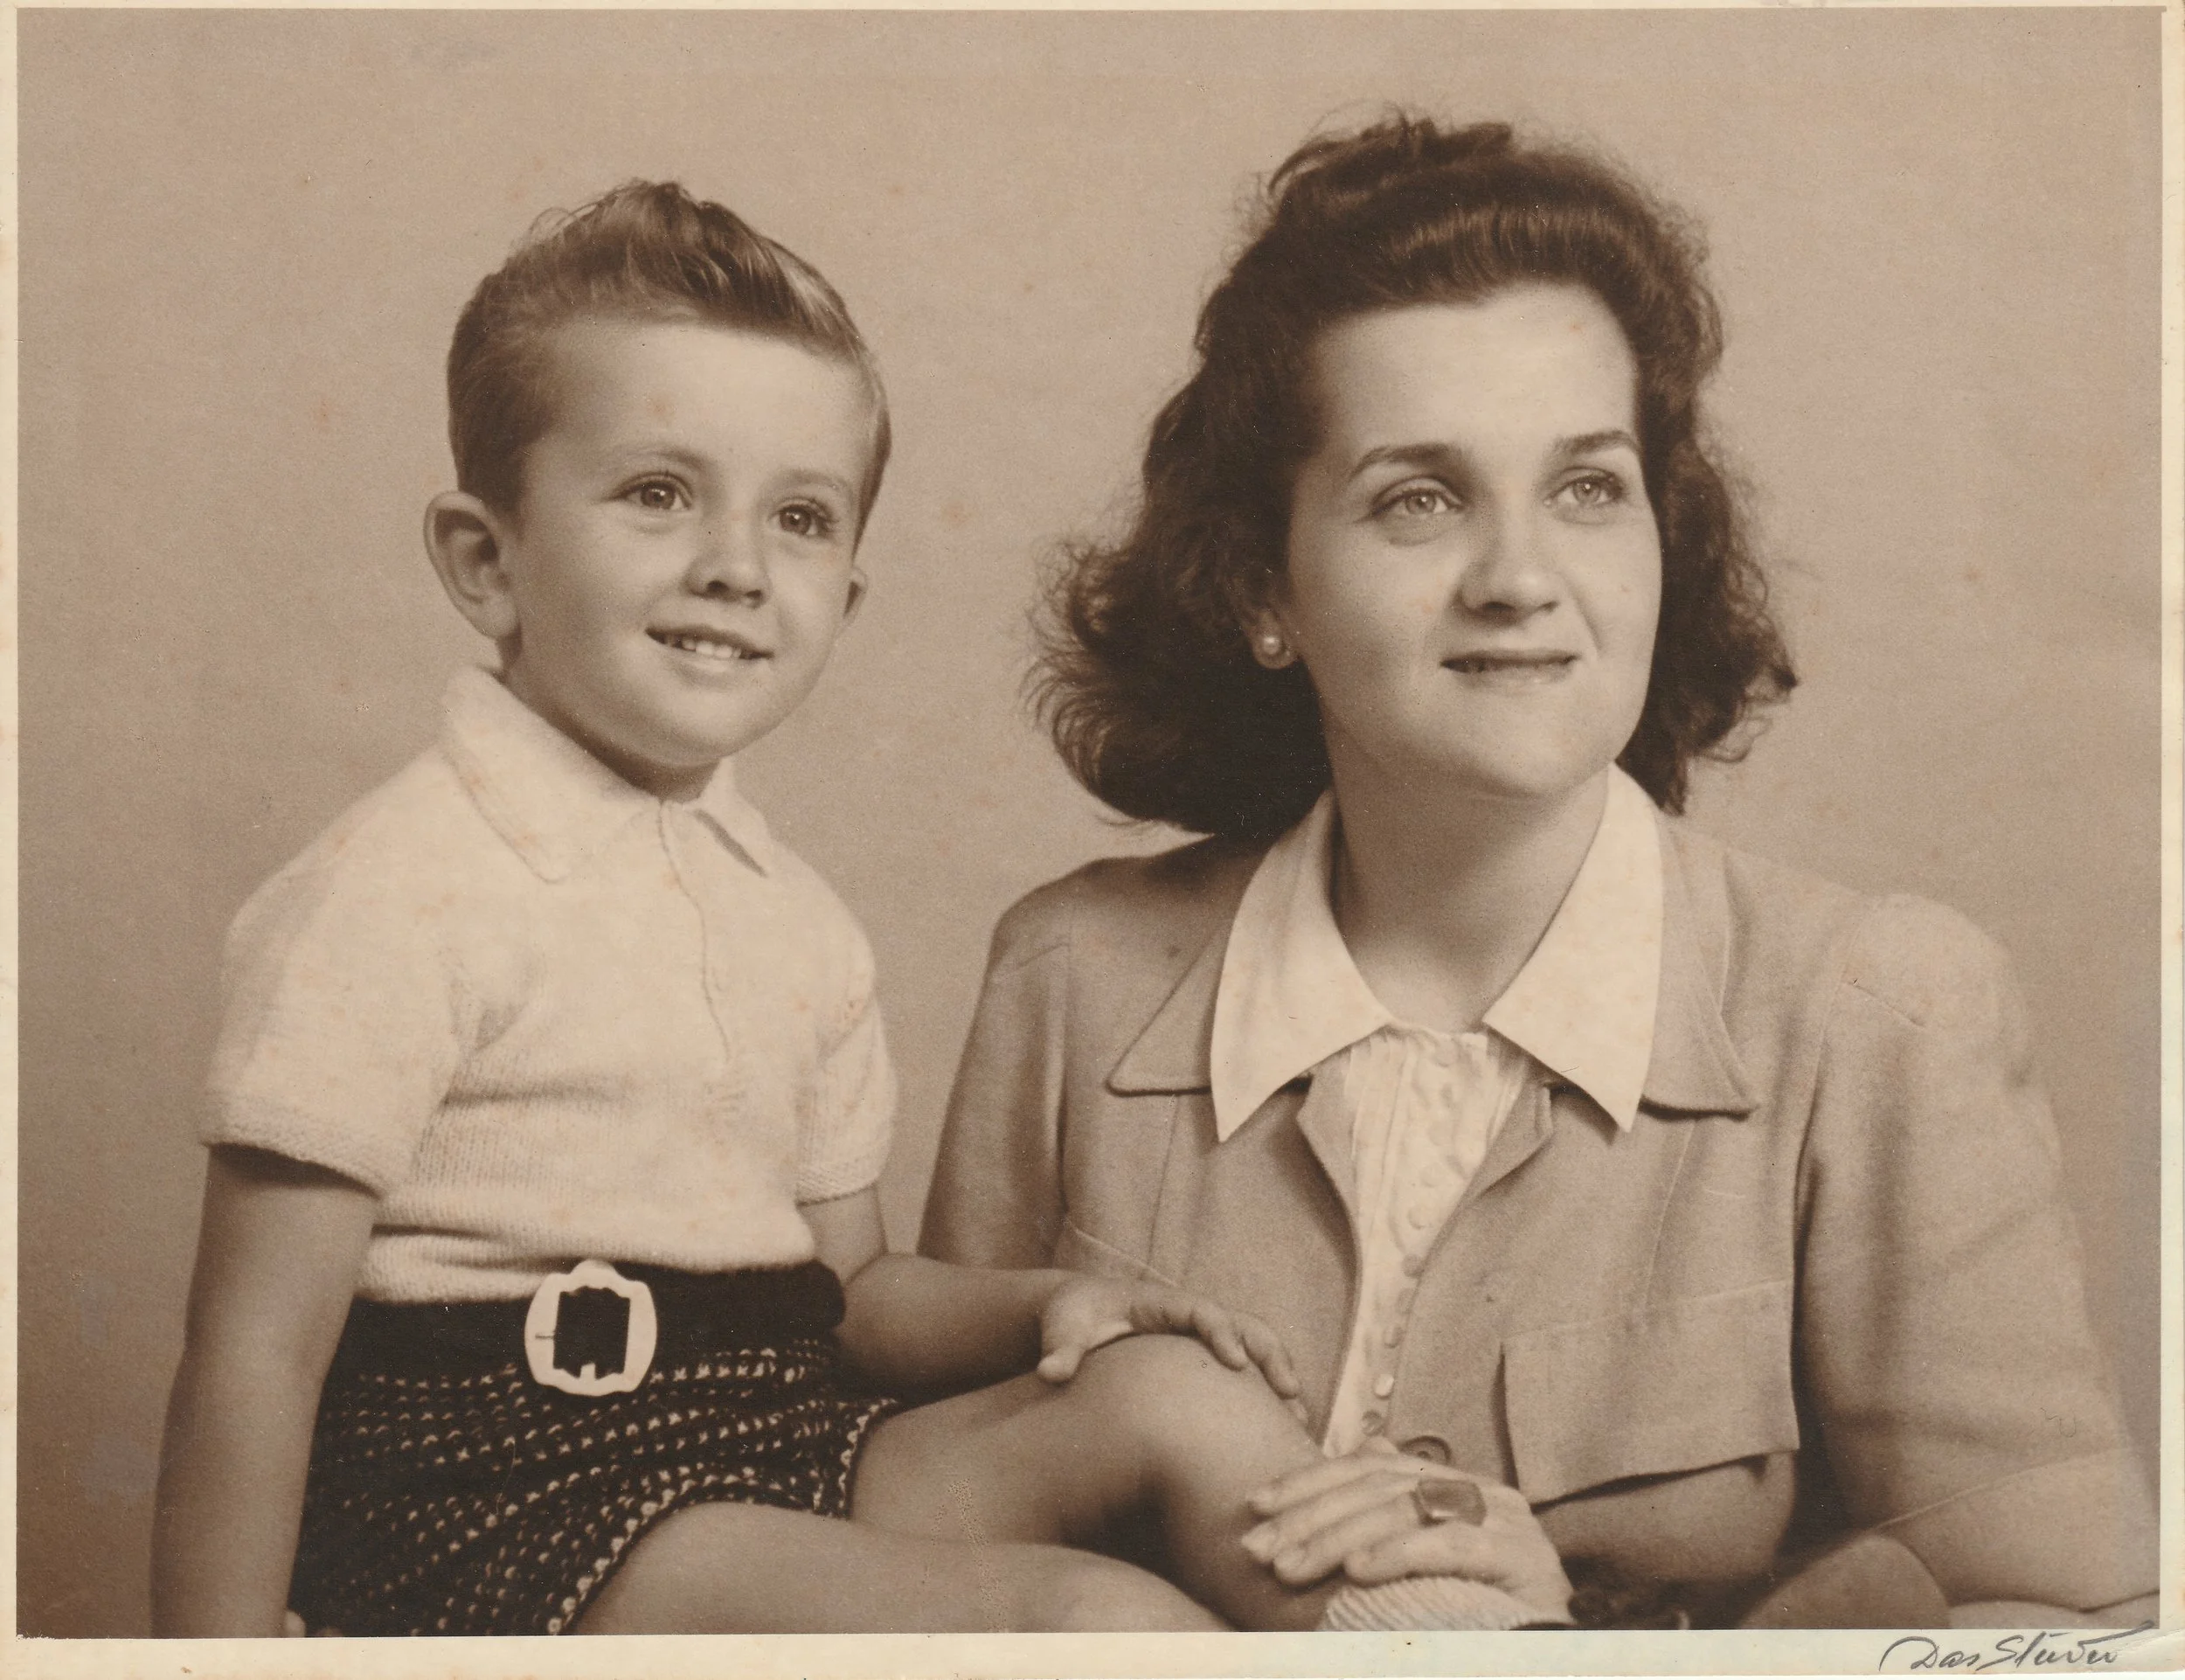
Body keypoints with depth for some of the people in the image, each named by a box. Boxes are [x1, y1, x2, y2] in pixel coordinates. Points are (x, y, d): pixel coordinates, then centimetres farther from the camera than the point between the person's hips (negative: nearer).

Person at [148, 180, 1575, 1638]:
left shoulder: (797, 923, 10)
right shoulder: (404, 891, -12)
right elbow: (257, 1353, -12)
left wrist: (1048, 1303, 1)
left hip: (780, 1448, 8)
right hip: (509, 1498, -7)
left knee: (1174, 1393, -10)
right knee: (1095, 1612, -22)